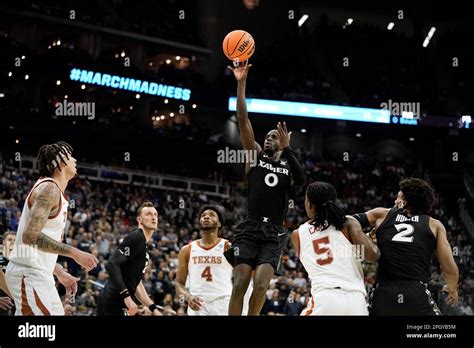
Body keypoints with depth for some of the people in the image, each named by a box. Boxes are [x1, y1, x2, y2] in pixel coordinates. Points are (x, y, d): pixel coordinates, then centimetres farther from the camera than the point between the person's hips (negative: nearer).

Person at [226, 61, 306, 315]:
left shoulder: (288, 164, 14)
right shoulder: (255, 155, 11)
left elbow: (302, 180, -11)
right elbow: (243, 120, 1)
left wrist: (286, 148, -14)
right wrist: (241, 83, -8)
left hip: (274, 233, 1)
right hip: (250, 228, -1)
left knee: (261, 285, -14)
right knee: (239, 285, -11)